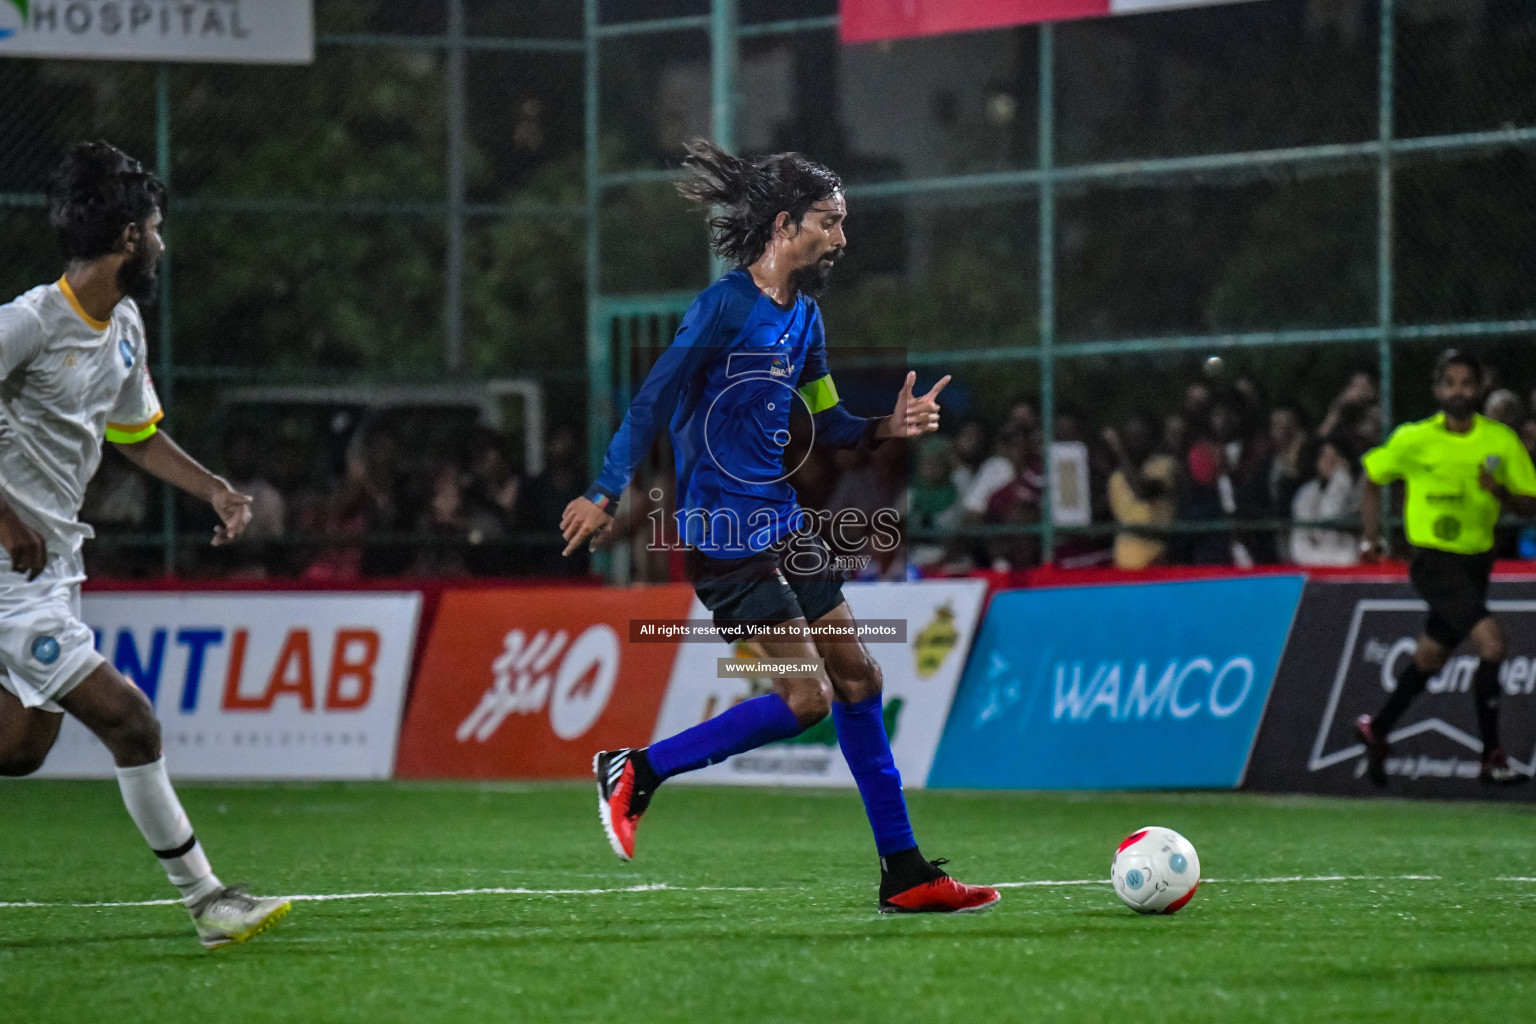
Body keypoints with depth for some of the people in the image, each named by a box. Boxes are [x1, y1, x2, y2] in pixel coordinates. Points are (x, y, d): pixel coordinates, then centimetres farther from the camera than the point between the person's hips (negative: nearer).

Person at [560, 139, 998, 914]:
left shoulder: (804, 317, 13)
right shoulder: (726, 305, -13)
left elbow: (825, 422, 21)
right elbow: (653, 400, -13)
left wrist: (886, 427, 2)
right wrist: (605, 495, -16)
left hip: (782, 522, 9)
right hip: (725, 533, -9)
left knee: (857, 678, 6)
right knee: (807, 697, -12)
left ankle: (903, 875, 12)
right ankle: (635, 773, 1)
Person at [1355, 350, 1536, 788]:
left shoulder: (1501, 440, 0)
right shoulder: (1413, 439, -6)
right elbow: (1373, 480, 10)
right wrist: (1371, 537, 4)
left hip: (1476, 563, 5)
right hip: (1434, 561, -5)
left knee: (1430, 659, 17)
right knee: (1492, 643, -22)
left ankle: (1377, 729, 41)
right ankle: (1492, 756, -14)